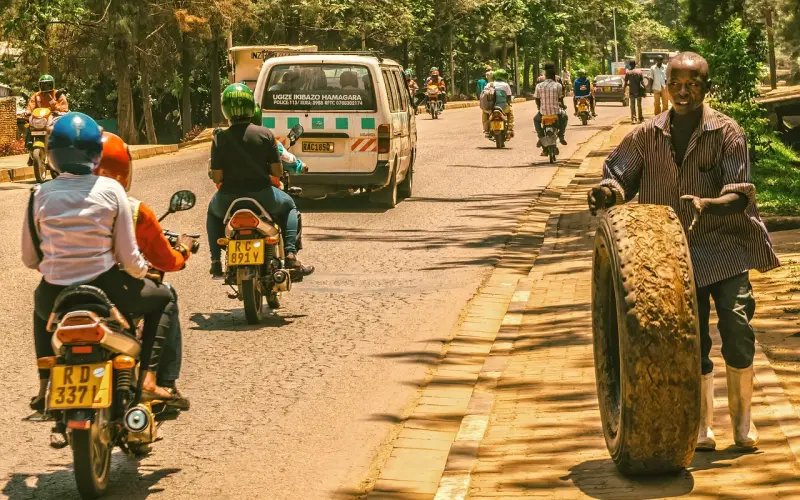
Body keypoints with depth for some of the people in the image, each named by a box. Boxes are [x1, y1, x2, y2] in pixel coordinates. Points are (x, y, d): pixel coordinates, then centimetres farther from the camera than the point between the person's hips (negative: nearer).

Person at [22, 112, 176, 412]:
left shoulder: (40, 195, -3)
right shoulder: (110, 190, -7)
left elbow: (30, 259, 5)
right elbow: (129, 256, -7)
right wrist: (143, 269, 16)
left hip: (55, 297, 2)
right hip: (104, 290, -2)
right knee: (161, 297, 26)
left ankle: (45, 385, 33)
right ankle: (148, 377, 13)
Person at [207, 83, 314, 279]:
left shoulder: (220, 139, -10)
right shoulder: (265, 134, -9)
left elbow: (217, 177, -9)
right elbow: (277, 171, -5)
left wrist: (211, 173, 15)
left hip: (228, 199, 1)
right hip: (261, 195, -1)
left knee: (213, 211, 36)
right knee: (289, 206, 29)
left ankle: (216, 262, 24)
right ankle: (290, 256, 11)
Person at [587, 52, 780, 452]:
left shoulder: (726, 133, -7)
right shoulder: (648, 136, 2)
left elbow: (741, 195, -13)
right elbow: (620, 176, 6)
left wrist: (705, 204, -32)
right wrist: (607, 192, -18)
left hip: (724, 243, -2)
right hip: (677, 250, 2)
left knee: (736, 322, -15)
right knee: (692, 339, 3)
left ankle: (742, 416, 4)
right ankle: (702, 426, 17)